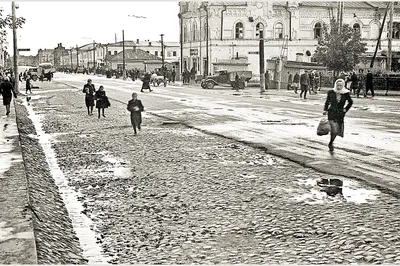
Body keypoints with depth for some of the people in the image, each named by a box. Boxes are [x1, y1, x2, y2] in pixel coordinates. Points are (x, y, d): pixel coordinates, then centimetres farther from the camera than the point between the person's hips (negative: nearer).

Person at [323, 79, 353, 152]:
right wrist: (325, 110, -2)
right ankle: (331, 144, 3)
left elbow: (350, 102, 15)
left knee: (338, 131, 10)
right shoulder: (331, 93, -4)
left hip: (340, 114, 2)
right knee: (334, 129, -19)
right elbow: (327, 102, 10)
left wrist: (346, 109, 6)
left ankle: (330, 144, 34)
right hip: (331, 113, -2)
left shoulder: (346, 93, -3)